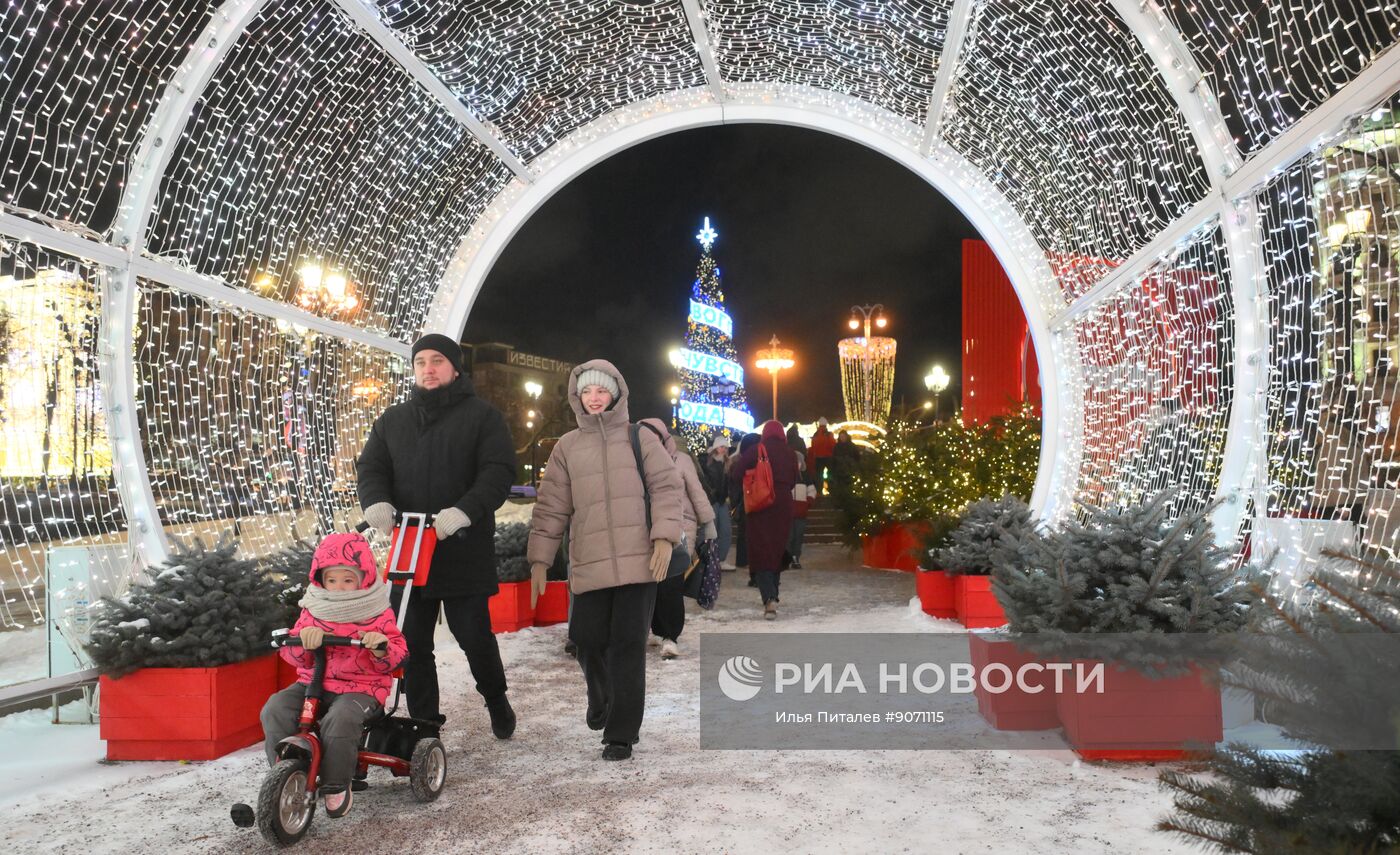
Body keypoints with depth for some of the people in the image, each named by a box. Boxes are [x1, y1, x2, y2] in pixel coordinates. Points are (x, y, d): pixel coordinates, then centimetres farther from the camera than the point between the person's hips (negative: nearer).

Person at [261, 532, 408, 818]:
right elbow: (292, 655, 5)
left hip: (360, 687, -4)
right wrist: (304, 639, -18)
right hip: (312, 683, 4)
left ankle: (336, 785, -9)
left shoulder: (378, 614, 1)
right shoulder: (313, 612, 10)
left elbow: (397, 653, -3)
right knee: (274, 709, -21)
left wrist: (382, 647, -26)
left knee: (339, 720, -33)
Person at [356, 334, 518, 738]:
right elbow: (370, 468, 10)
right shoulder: (393, 420, 16)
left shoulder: (482, 416, 1)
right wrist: (376, 502, -14)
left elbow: (498, 472, -9)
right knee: (412, 643, 7)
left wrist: (462, 512, -25)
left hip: (465, 550, -4)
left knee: (474, 635, 3)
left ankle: (496, 700, 30)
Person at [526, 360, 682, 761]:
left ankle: (621, 732, 7)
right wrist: (539, 559, 5)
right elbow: (551, 506, 10)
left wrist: (664, 537, -12)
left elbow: (667, 487, 1)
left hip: (638, 560, -2)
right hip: (589, 563, 2)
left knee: (628, 644, -3)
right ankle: (601, 701, 37)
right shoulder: (567, 446, 11)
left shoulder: (639, 438, 6)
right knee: (588, 639, 5)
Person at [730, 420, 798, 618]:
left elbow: (737, 475, -8)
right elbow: (794, 481, 11)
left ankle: (769, 598, -22)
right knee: (777, 550, 15)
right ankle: (773, 596, 25)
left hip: (759, 506, -3)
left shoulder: (755, 450, -6)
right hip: (782, 506, 3)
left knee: (761, 552, -5)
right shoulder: (789, 454, 2)